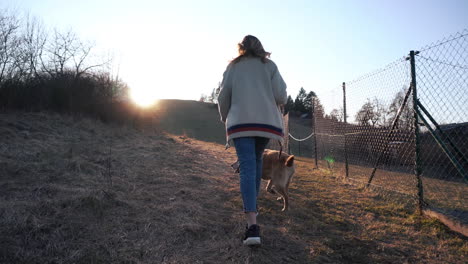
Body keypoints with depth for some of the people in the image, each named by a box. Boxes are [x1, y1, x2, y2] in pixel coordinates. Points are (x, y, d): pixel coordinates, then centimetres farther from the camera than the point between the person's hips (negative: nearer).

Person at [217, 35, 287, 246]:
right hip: (266, 120, 2)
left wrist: (225, 118, 25)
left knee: (247, 168, -9)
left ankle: (252, 224, -20)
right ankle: (251, 205, 27)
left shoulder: (233, 66, 12)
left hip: (241, 121, -1)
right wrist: (279, 102, 23)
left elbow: (223, 97, 8)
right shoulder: (269, 65, 11)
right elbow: (281, 95, 0)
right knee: (257, 160, 22)